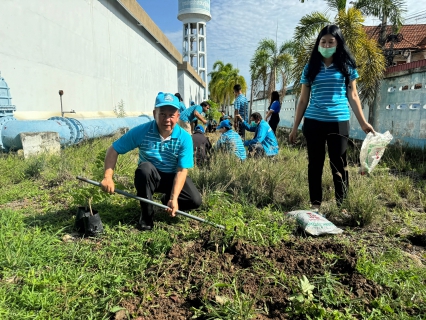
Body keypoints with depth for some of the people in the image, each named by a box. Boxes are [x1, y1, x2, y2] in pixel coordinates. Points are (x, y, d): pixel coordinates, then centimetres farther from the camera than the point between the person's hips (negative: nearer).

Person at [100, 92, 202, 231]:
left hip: (172, 177, 1)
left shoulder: (184, 138, -20)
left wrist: (174, 198, -33)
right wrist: (108, 177, -27)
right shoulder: (141, 131, -21)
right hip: (149, 177, 0)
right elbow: (113, 150, -13)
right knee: (145, 168, -36)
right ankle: (147, 215, -14)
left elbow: (182, 171, -22)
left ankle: (167, 200, 15)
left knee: (195, 201, -20)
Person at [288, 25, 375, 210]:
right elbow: (303, 100, 8)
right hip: (313, 123, 1)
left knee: (339, 165, 3)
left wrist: (363, 122, 1)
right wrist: (295, 127, 6)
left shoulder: (346, 66, 7)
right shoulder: (311, 67, 8)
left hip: (339, 123, -1)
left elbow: (352, 96, 8)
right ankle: (315, 204, 17)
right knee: (315, 164, 7)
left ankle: (341, 205, 13)